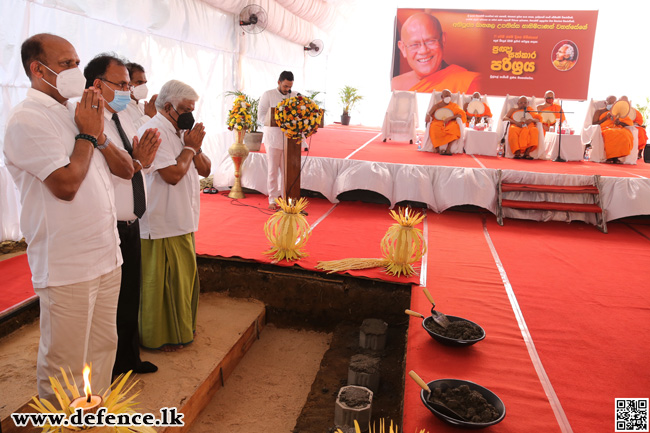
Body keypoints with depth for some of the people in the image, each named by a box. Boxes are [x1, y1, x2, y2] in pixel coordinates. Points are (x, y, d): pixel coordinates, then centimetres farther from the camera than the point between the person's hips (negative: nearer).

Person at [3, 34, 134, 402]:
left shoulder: (76, 112, 14)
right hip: (67, 266, -8)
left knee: (104, 348, 19)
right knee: (66, 365, 6)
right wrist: (87, 135, -9)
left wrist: (99, 136, -5)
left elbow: (126, 170, 11)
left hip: (107, 254, 8)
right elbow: (66, 184, -22)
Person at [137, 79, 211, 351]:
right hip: (161, 224, -9)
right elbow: (173, 174, -24)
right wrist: (190, 146, -11)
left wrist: (195, 147, -6)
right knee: (161, 280, 4)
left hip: (182, 220, 9)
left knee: (183, 275, 18)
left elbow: (205, 170, 11)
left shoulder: (180, 132, 13)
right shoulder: (154, 131, -15)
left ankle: (180, 327, 34)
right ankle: (159, 336, 20)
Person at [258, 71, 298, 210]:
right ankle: (272, 200, 6)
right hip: (273, 138, -2)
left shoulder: (295, 96, 11)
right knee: (272, 171, 0)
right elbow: (261, 115, -1)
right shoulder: (268, 95, 2)